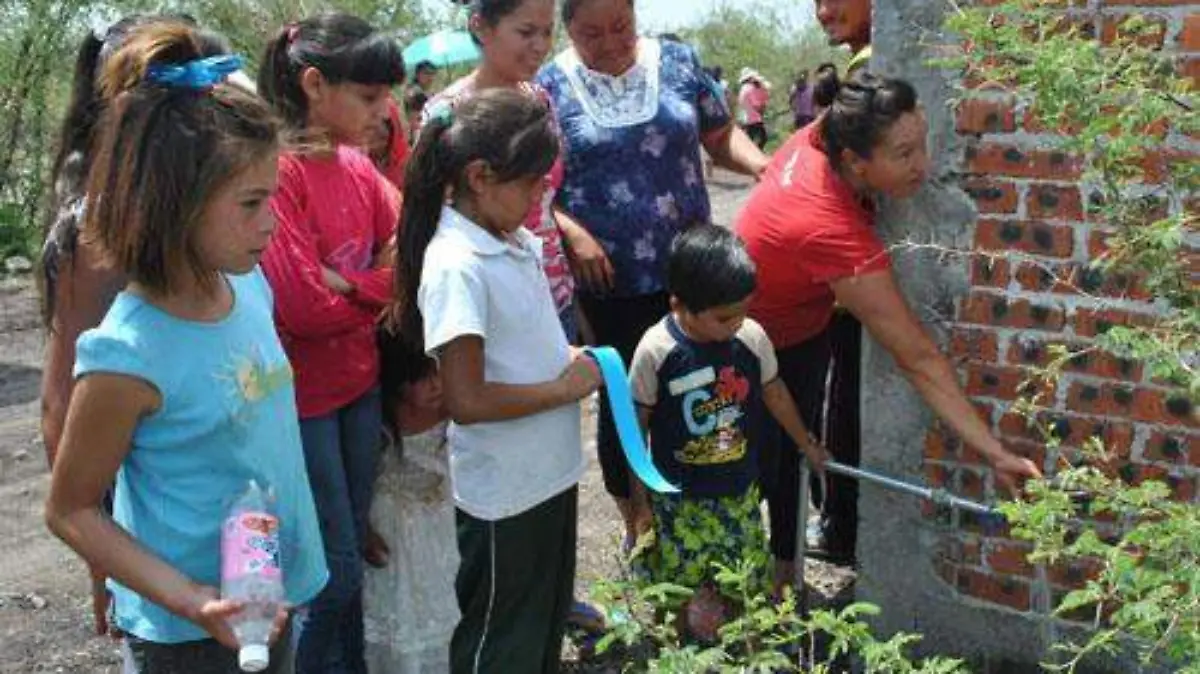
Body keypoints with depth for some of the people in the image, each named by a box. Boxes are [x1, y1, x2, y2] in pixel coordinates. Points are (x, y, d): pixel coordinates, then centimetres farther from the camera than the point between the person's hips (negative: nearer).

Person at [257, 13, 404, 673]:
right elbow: (306, 307, -23)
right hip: (302, 397, -7)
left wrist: (349, 283, -14)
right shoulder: (276, 172, -20)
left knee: (351, 553, 18)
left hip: (360, 383, 7)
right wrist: (380, 284, -8)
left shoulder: (359, 167, 3)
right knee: (335, 571, 3)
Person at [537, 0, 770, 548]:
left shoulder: (678, 63, 2)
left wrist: (764, 167, -13)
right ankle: (635, 519, 30)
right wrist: (573, 234, -19)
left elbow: (721, 136, 7)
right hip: (609, 279, -2)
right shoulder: (550, 87, -5)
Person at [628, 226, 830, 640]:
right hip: (679, 500, -2)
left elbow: (774, 393, 9)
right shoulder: (657, 350, -17)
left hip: (740, 493, 3)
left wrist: (807, 445, 22)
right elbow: (637, 426, -7)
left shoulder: (752, 337, -10)